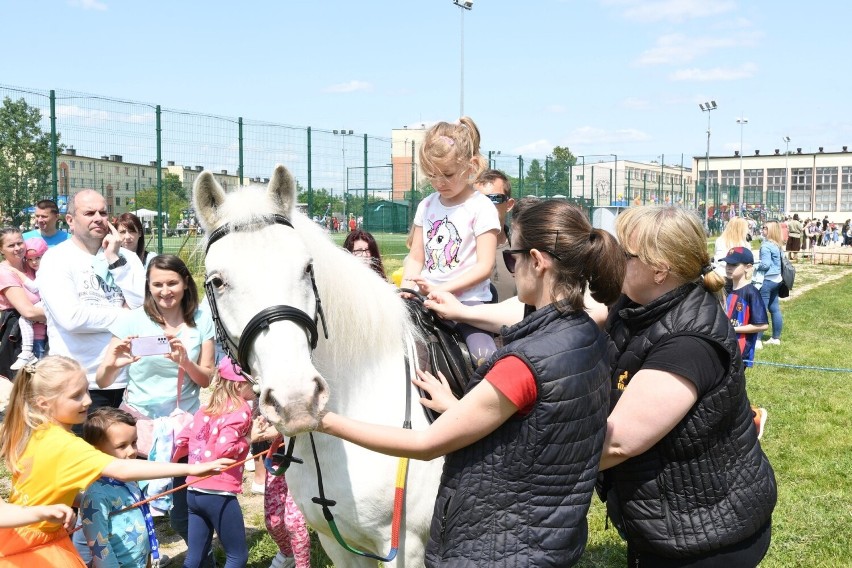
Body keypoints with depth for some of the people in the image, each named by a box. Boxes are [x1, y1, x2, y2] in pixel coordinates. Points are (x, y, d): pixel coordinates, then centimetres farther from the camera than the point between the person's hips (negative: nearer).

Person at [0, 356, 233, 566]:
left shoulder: (33, 430, -4)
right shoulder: (63, 445, -32)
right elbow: (123, 470, -43)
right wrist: (190, 468, -48)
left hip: (21, 534, 8)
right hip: (35, 547, -8)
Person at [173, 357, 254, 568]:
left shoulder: (207, 409, 12)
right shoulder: (240, 410, -10)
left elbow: (182, 440, 13)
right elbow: (223, 448, -23)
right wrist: (248, 440, -9)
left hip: (194, 492, 8)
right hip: (219, 494, -8)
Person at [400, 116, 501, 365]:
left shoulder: (481, 208, -5)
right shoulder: (426, 206, 12)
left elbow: (484, 266, -12)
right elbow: (416, 257, 14)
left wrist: (440, 289, -20)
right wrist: (406, 289, -6)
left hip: (469, 302, -5)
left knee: (486, 358, -24)